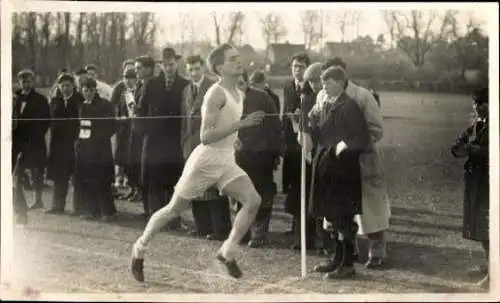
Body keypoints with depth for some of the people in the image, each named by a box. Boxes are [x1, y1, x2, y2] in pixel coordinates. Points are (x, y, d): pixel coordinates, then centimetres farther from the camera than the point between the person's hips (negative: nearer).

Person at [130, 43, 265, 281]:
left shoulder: (239, 94, 9)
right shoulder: (216, 94, -18)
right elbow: (205, 136, -26)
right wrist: (241, 124, -30)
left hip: (226, 162, 7)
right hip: (206, 160, -7)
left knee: (253, 201, -14)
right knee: (174, 209, 6)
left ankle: (227, 253, -3)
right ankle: (140, 248, 26)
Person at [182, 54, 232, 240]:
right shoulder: (187, 90, 17)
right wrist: (184, 143, 13)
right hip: (192, 145, 7)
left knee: (213, 188, -6)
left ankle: (221, 229, -1)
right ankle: (203, 226, 16)